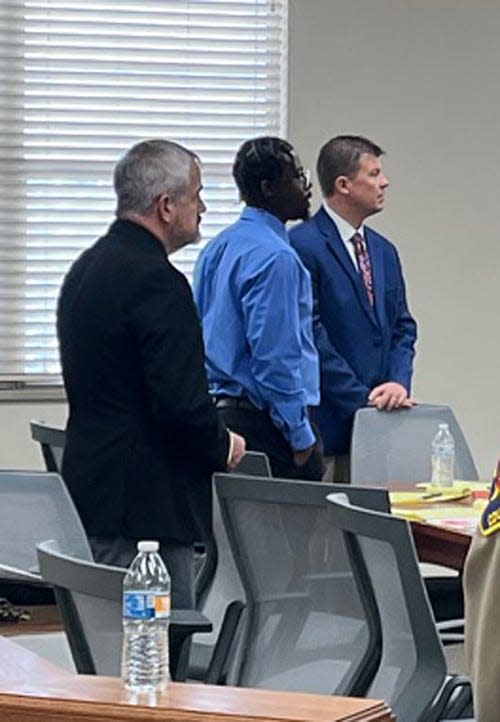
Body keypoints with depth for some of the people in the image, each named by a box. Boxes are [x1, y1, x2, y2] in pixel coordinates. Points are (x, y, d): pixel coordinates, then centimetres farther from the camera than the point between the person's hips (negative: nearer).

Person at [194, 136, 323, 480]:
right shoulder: (275, 257, -15)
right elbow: (275, 356, -20)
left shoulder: (218, 248, 13)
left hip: (222, 411, 10)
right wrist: (302, 437, -15)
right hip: (265, 422, -10)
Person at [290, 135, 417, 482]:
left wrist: (399, 382, -2)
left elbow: (403, 326, 18)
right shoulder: (302, 246, -9)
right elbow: (311, 337, -13)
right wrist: (362, 399, -12)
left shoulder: (384, 251, 17)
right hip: (326, 422, -7)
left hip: (377, 422, 7)